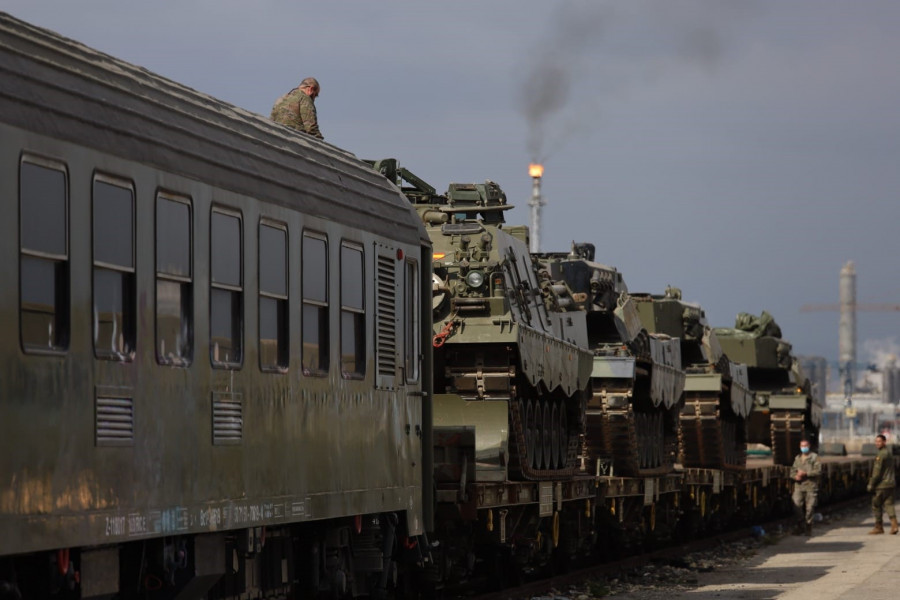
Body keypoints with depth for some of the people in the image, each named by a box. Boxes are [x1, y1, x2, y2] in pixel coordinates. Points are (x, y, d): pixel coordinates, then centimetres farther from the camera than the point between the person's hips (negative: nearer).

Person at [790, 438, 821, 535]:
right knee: (797, 506, -6)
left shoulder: (814, 457, 1)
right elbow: (792, 470, 17)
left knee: (809, 507, -2)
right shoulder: (798, 458, 16)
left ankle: (808, 528, 9)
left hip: (811, 486, -4)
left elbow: (818, 471, -9)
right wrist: (796, 476, -6)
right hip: (799, 486, 4)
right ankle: (801, 526, 9)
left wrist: (806, 473, -16)